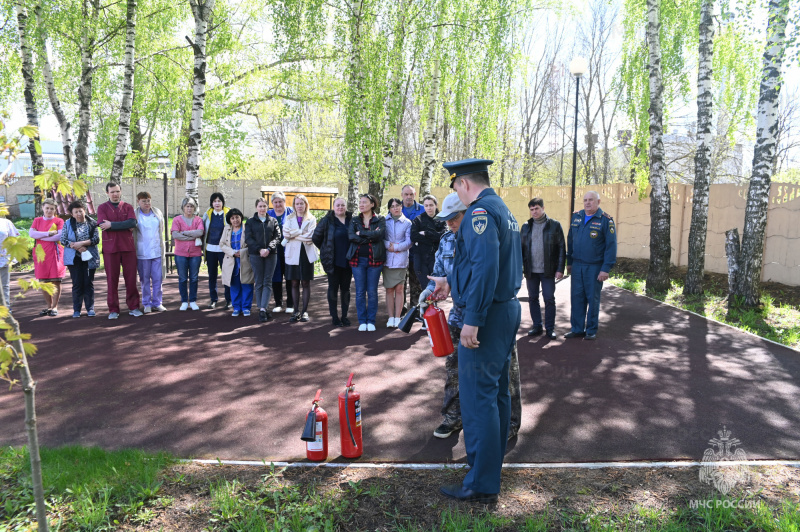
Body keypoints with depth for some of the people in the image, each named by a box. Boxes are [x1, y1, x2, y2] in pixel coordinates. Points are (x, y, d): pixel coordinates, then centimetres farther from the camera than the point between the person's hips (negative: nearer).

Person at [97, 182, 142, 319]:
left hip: (128, 247, 1)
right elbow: (103, 225, -10)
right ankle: (113, 310, 10)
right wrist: (125, 226, -11)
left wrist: (112, 224, -12)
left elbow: (132, 223, -9)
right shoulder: (102, 208, 7)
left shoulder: (128, 207, 9)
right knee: (112, 279, 2)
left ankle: (133, 307, 12)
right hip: (110, 248, -1)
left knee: (131, 278, 3)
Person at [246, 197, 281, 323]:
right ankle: (262, 310, 6)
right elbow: (248, 238, -1)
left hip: (271, 255, 1)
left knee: (267, 282, -4)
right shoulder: (250, 222, 7)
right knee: (259, 283, 1)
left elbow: (277, 237, 2)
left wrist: (269, 249, -14)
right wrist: (259, 249, -14)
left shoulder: (273, 221, 10)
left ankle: (263, 309, -5)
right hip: (255, 255, -1)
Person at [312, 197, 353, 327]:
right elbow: (316, 237, 3)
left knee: (345, 288, 9)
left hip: (348, 261, 2)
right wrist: (326, 250, 6)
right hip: (333, 261, -2)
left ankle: (344, 316, 18)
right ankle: (334, 317, 12)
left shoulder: (352, 220, 4)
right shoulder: (327, 220, -2)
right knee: (333, 288, 4)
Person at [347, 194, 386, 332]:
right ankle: (362, 321, 12)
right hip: (358, 259, 2)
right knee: (360, 292, 3)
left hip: (374, 259, -2)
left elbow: (379, 234, -16)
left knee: (372, 292, 2)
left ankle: (371, 321, 12)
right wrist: (370, 237, -13)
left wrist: (361, 233, -10)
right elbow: (351, 236, -7)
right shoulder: (354, 220, 11)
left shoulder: (380, 220, 4)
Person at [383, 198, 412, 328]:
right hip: (387, 259, 1)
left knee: (399, 288, -3)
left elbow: (409, 242, 0)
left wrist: (396, 247, -10)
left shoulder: (407, 222, 6)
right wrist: (388, 245, -11)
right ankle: (391, 317, 8)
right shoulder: (384, 221, 9)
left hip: (401, 259, -1)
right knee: (389, 289, 2)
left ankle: (397, 317, 5)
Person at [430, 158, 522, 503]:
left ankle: (481, 484, 4)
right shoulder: (503, 210, 16)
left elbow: (485, 266, -28)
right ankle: (492, 462, 34)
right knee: (497, 391, 19)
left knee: (477, 397, -4)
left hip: (487, 316, -11)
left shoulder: (480, 212, -16)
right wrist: (452, 284, 26)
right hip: (508, 308, 11)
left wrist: (472, 319, -28)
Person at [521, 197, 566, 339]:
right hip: (531, 270, 3)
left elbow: (561, 248, -1)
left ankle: (550, 328, 12)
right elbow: (521, 248, 12)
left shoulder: (554, 225, 0)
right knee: (532, 298, 9)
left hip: (548, 270, -3)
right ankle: (537, 326, 20)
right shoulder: (526, 227, 9)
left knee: (549, 299, 1)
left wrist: (560, 269, -7)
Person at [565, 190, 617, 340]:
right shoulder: (576, 217, 9)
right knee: (577, 297, 7)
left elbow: (611, 245, -9)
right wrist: (569, 262, 14)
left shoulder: (606, 220, -7)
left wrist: (606, 269, -14)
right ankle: (577, 329, 16)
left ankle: (591, 330, 16)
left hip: (595, 266, -4)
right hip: (577, 265, 4)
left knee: (593, 298, 5)